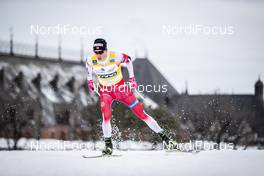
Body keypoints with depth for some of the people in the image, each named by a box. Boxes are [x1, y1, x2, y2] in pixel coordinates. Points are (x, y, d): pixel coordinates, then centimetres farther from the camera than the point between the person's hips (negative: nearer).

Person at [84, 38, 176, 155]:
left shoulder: (115, 57, -24)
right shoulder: (91, 60, -17)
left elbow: (127, 60, -2)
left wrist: (131, 77, 2)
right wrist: (89, 81, 11)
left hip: (121, 88, -1)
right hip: (105, 91, 2)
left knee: (141, 113, -3)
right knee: (106, 116, -24)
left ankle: (164, 137, 3)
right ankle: (108, 145, -11)